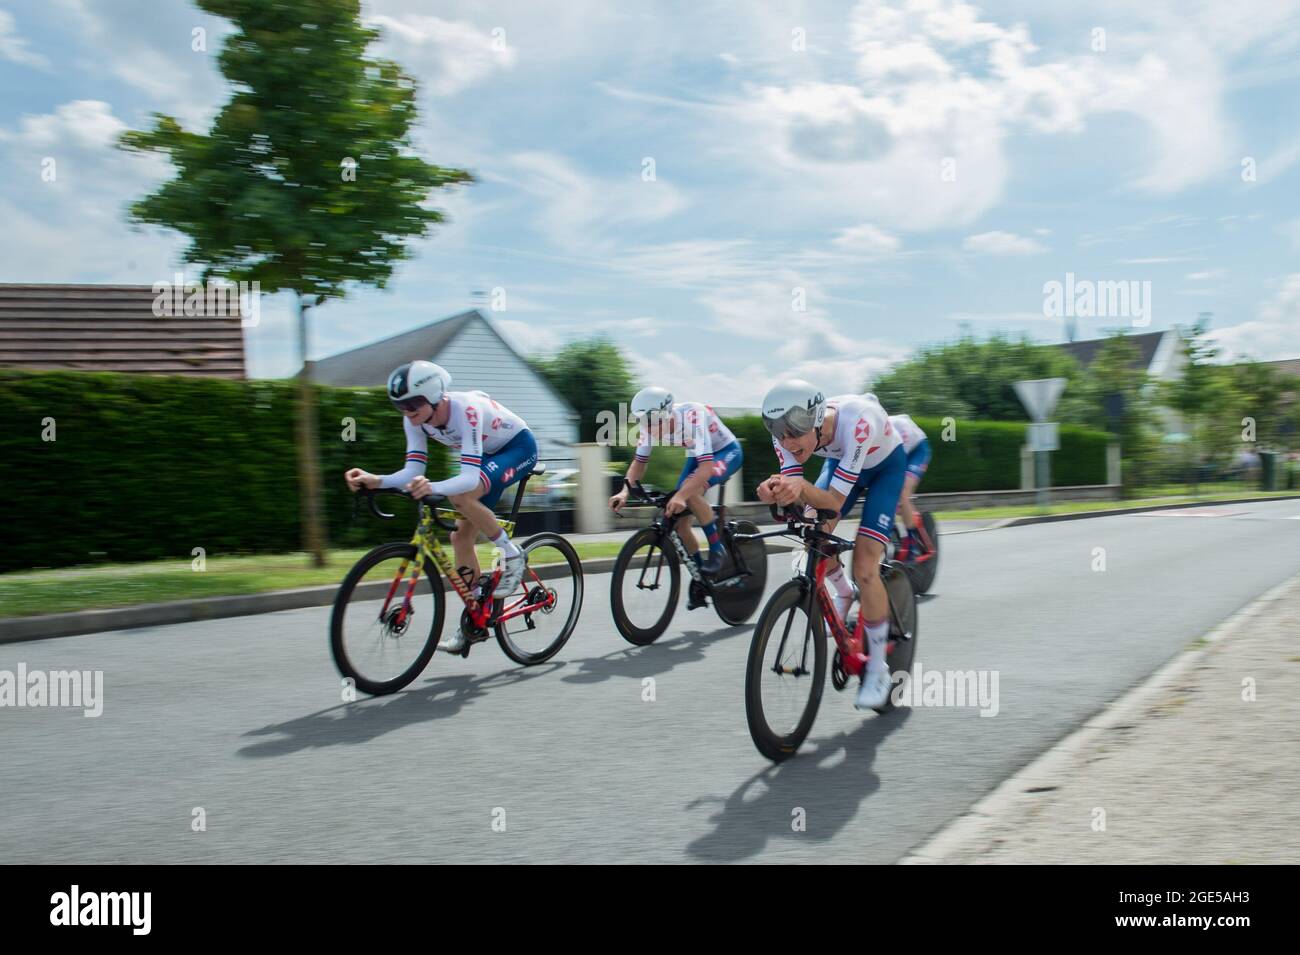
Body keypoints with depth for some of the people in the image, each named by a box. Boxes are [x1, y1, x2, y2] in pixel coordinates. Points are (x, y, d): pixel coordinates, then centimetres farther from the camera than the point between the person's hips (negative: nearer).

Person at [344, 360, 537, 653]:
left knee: (461, 496, -33)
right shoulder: (417, 418, -15)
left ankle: (513, 556, -12)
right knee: (461, 538, 1)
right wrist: (375, 480, -37)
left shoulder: (465, 410, -37)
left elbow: (469, 478, -44)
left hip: (519, 447, -8)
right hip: (489, 454, 8)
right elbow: (413, 471, -20)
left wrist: (432, 487, -62)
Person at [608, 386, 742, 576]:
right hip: (698, 455, 7)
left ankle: (717, 550, -17)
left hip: (727, 452, -7)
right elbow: (639, 462, -8)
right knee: (677, 520, -4)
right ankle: (702, 572, 16)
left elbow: (707, 467, -45)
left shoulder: (691, 417, -37)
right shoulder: (652, 424, -18)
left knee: (690, 491, -34)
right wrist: (625, 492, -26)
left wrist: (680, 496, -58)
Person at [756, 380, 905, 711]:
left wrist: (801, 487, -59)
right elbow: (794, 493, -30)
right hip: (841, 460, 5)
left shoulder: (856, 421, -43)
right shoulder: (789, 430, -28)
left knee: (864, 568, -15)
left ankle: (878, 669, 1)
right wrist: (776, 491, -53)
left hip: (885, 466, -5)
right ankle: (842, 594, 20)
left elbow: (835, 501, -40)